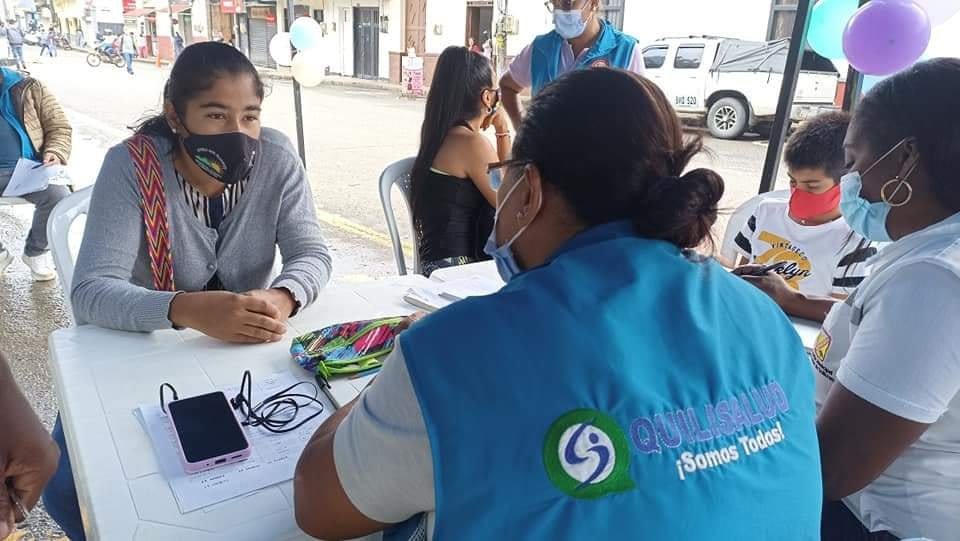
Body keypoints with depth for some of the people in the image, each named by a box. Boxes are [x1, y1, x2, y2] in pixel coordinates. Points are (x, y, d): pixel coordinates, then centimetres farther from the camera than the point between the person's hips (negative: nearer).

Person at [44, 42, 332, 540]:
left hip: (246, 348, 2)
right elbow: (90, 291, -25)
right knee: (68, 488, -14)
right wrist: (186, 309, -44)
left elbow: (311, 255, -13)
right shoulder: (131, 166, -19)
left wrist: (283, 298, -37)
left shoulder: (276, 158, -13)